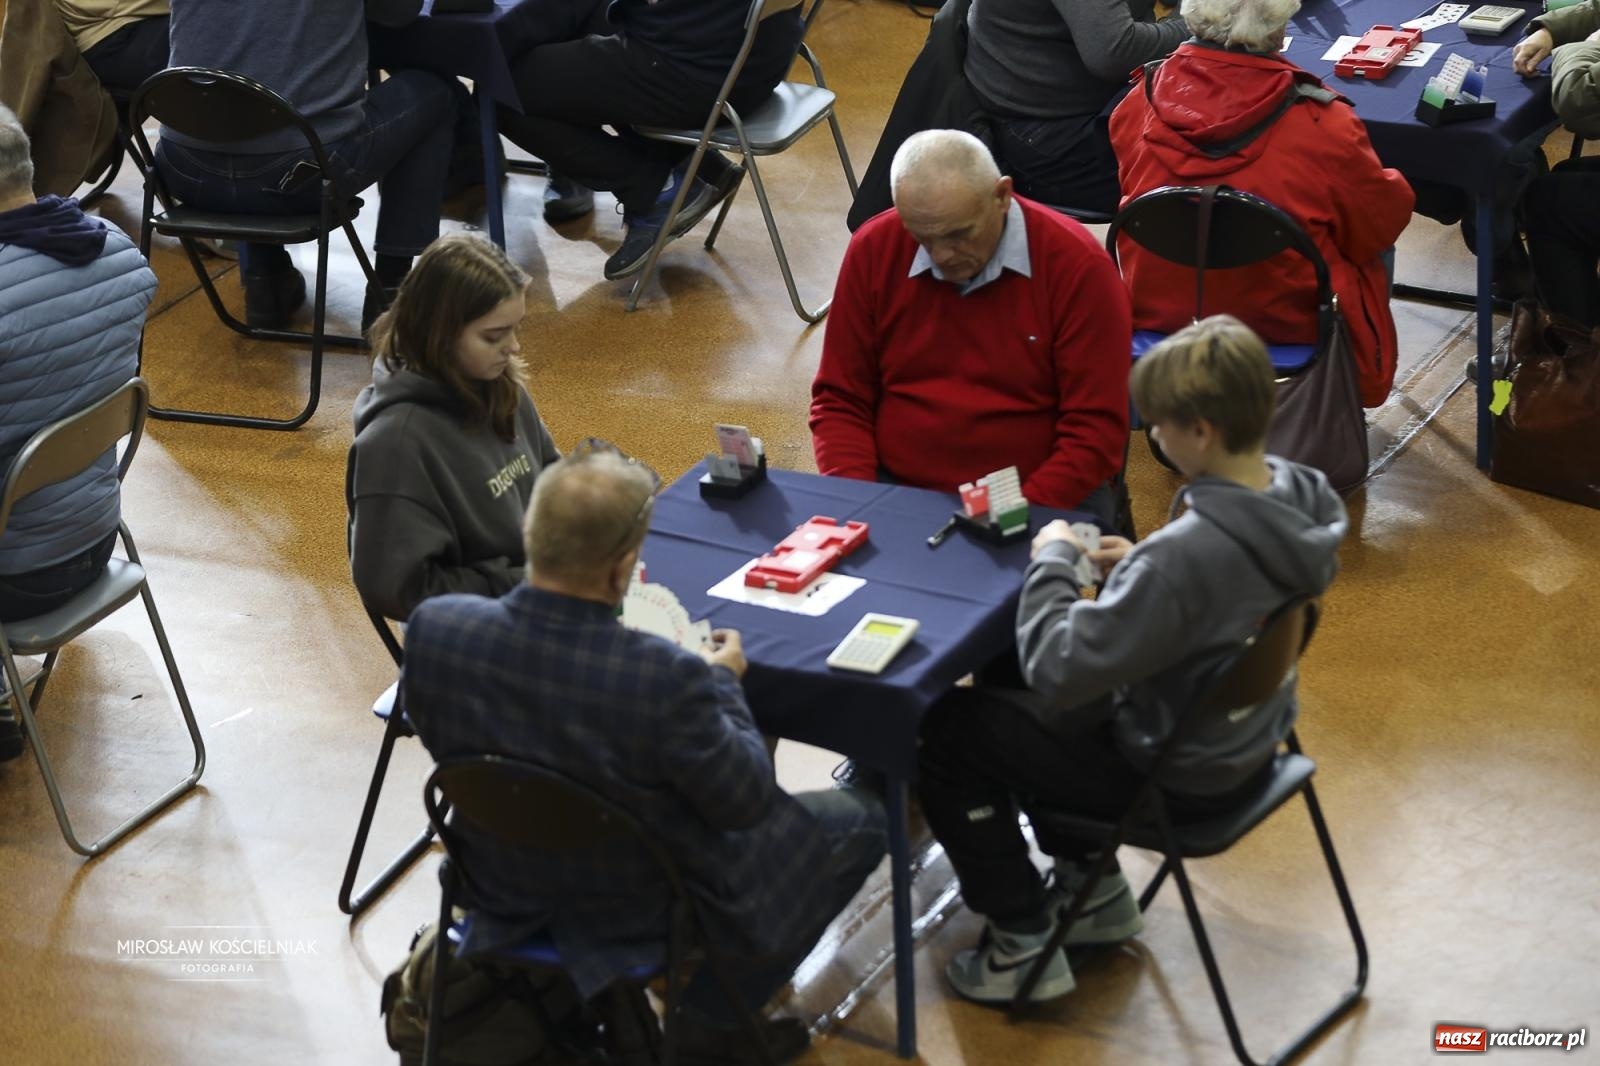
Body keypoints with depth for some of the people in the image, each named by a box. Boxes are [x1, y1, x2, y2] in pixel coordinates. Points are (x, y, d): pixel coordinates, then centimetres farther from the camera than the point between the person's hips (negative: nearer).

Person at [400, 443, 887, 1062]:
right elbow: (746, 802, -18)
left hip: (505, 891, 6)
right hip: (646, 912, -6)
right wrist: (723, 683, -1)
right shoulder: (666, 678, -36)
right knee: (861, 820, 15)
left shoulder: (433, 628, -22)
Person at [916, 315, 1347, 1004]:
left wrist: (1052, 561, -14)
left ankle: (1024, 947, 12)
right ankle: (1093, 890, 31)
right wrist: (1139, 565, -2)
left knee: (949, 728, 4)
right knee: (1005, 683, 24)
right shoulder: (1303, 496, -10)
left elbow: (1055, 668, -30)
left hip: (1178, 780, -9)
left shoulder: (1182, 554, -37)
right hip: (1250, 744, 9)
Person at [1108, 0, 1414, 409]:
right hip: (1290, 323, -4)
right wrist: (1394, 188, 14)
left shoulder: (1139, 103, -15)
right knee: (1375, 247, 29)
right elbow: (1382, 224, -9)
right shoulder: (1320, 126, -26)